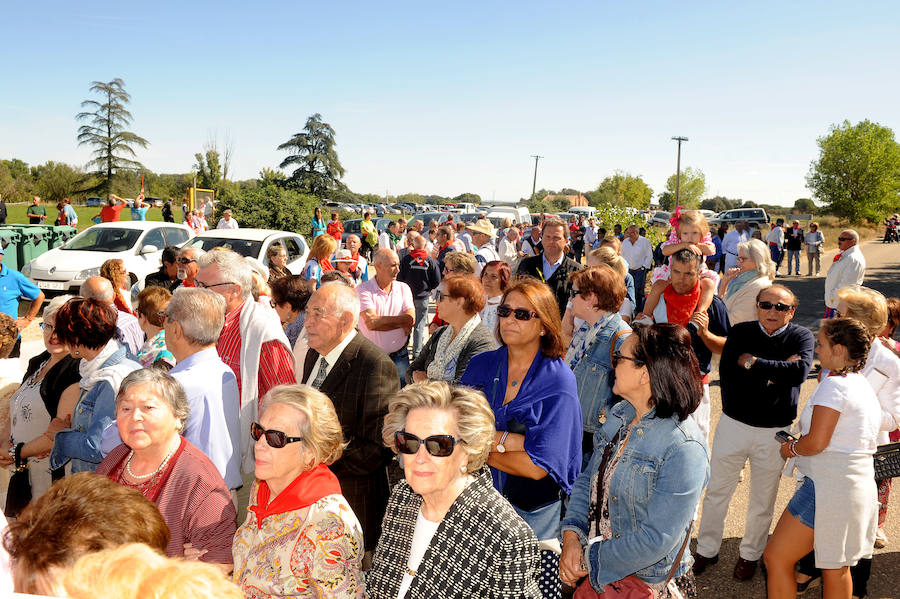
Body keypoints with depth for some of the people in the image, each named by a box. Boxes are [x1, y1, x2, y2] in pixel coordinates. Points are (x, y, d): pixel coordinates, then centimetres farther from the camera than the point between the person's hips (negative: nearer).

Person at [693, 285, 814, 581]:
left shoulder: (802, 337, -6)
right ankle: (707, 549, 29)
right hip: (733, 424, 1)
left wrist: (752, 362, -19)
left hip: (774, 432, -1)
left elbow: (800, 371, -26)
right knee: (716, 491, 11)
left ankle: (750, 554, 35)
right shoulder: (740, 332, -3)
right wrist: (773, 373, -21)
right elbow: (726, 373, -16)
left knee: (763, 500, 14)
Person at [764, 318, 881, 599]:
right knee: (837, 569, 19)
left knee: (776, 558, -1)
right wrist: (799, 445, 13)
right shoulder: (863, 385, 14)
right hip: (860, 486, 10)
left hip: (829, 486, -10)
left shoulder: (834, 384, -15)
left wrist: (791, 448, -3)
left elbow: (816, 442, -22)